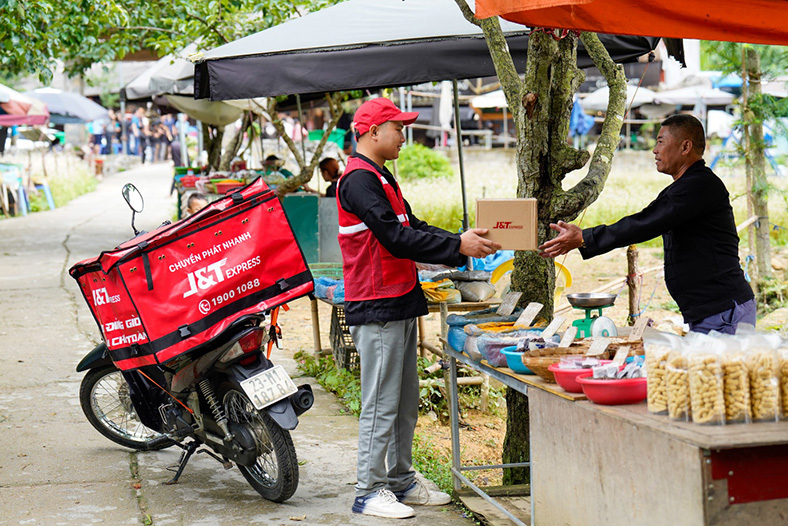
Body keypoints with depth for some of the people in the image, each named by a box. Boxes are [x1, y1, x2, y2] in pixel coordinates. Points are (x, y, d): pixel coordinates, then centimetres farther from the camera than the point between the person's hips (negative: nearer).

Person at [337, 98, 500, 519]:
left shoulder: (379, 178, 20)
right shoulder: (359, 179, -14)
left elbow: (412, 228, 19)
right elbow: (397, 239, -21)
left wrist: (462, 242, 7)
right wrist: (457, 246, -19)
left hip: (399, 307, 10)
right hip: (377, 310, -10)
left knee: (405, 404, 15)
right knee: (381, 405, -5)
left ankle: (401, 481, 23)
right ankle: (369, 491, 2)